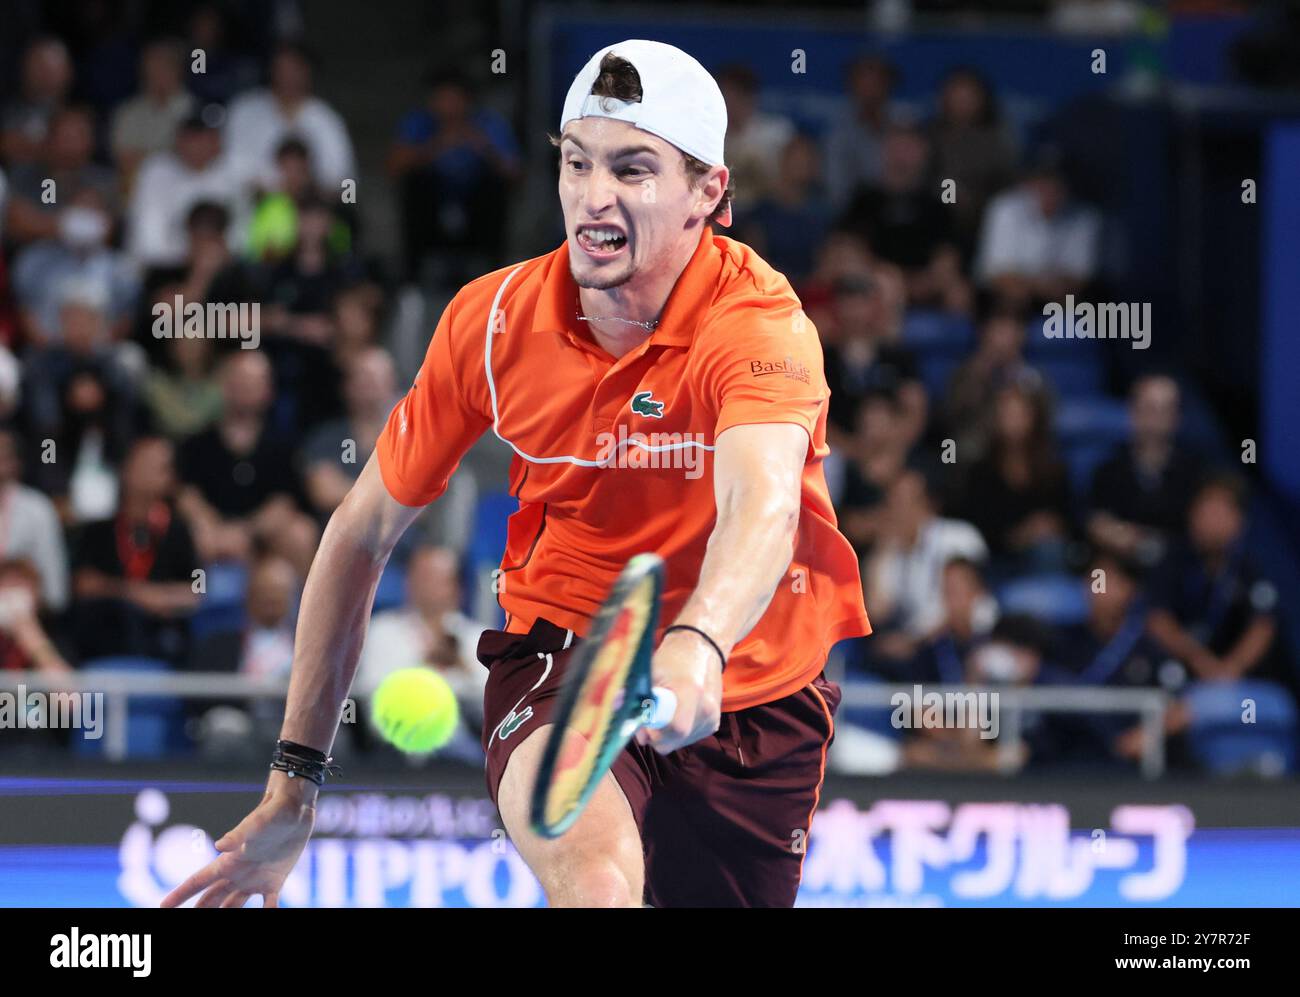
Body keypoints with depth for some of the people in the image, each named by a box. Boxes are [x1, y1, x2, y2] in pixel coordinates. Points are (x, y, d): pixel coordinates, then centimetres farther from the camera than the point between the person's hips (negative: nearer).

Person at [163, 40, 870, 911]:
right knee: (595, 878, -35)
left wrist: (697, 648, -64)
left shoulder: (760, 324, -21)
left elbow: (762, 506, -42)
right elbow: (361, 535, 2)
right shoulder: (492, 319, -10)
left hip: (749, 696, 1)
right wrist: (293, 784, 1)